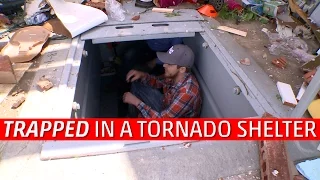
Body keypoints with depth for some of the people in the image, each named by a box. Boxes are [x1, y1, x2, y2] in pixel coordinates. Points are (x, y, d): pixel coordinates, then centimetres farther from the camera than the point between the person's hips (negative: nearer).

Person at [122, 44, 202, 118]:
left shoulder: (187, 93, -40)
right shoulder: (173, 75, -16)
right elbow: (157, 81, 5)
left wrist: (136, 102, -32)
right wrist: (142, 75, -15)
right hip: (166, 107, 7)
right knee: (137, 84, 3)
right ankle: (133, 118, 21)